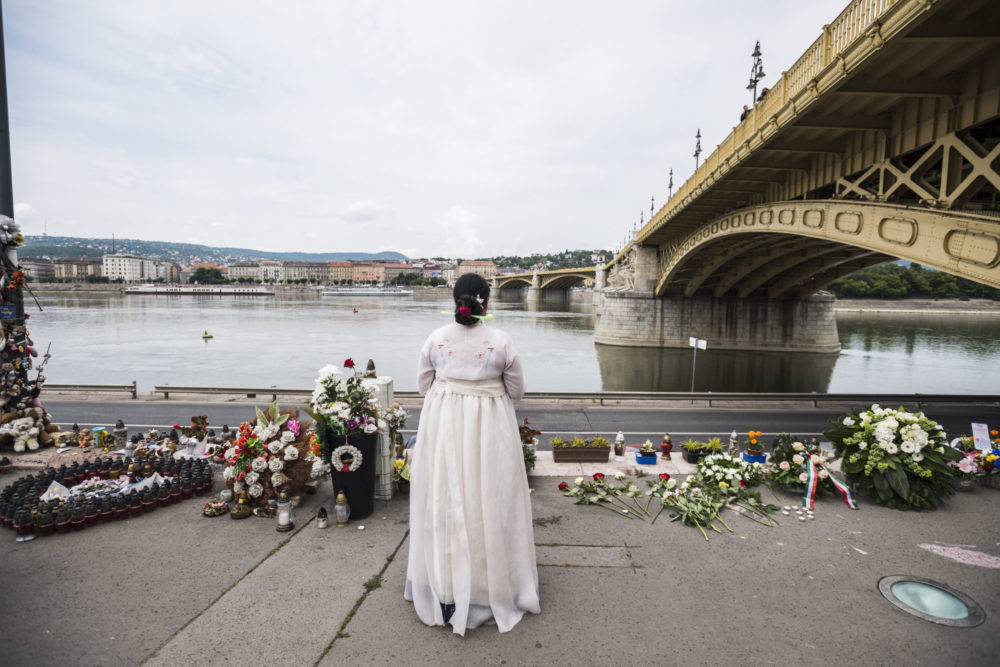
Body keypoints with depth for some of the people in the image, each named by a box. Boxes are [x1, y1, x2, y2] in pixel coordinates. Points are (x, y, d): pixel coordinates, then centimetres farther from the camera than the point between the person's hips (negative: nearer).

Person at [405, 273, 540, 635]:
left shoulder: (436, 338, -7)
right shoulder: (502, 341, -11)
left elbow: (423, 384, 2)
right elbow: (516, 390, -1)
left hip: (442, 427, 2)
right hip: (490, 428, -1)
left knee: (444, 501, 15)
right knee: (488, 503, 12)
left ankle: (444, 587, 32)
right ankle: (491, 585, 28)